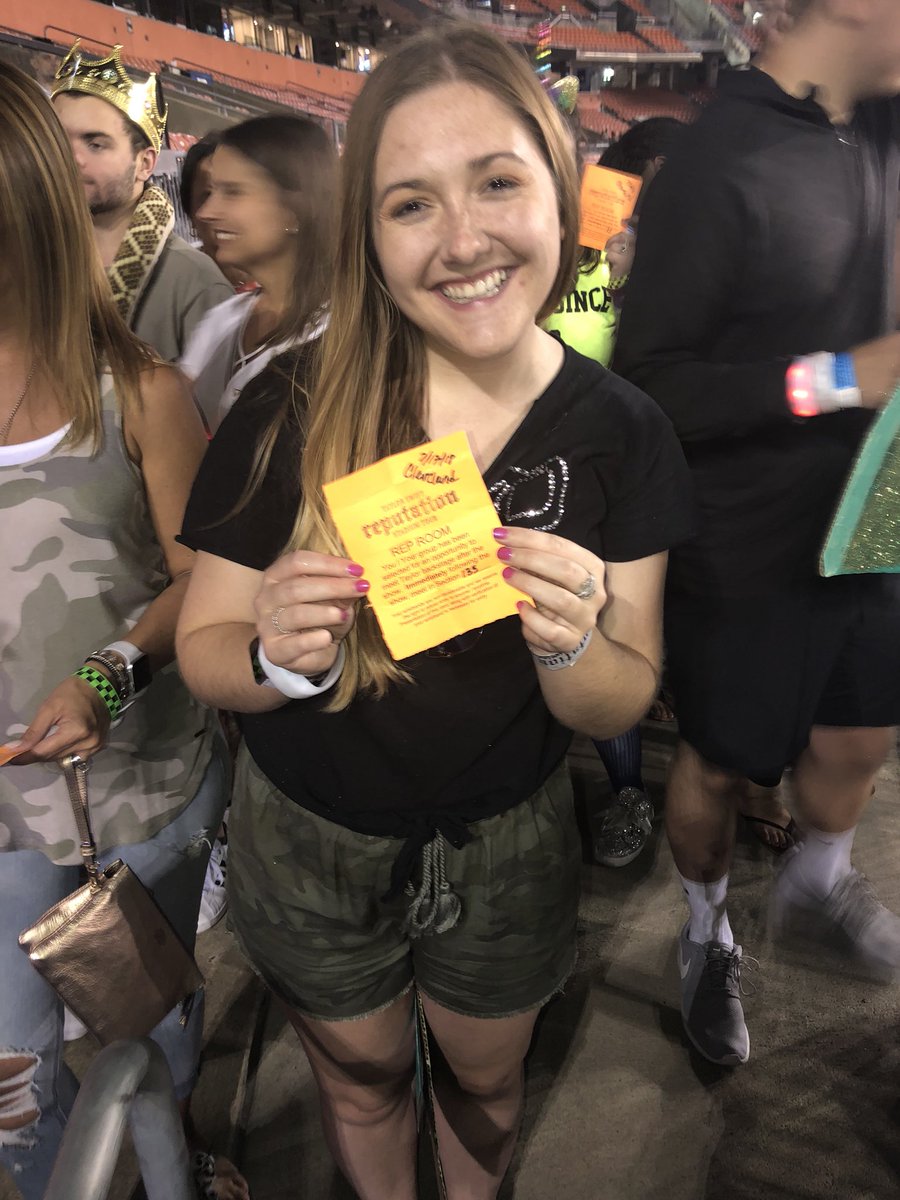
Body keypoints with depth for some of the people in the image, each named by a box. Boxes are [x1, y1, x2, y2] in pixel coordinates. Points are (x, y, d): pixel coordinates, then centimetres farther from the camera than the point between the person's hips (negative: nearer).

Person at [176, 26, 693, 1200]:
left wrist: (570, 643, -31)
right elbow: (203, 651, -11)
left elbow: (622, 707, -10)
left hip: (508, 846, 1)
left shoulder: (621, 433, -16)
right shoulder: (289, 413, -21)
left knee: (486, 1080, 29)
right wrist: (278, 654, -33)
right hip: (312, 845, 0)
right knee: (363, 1078, 28)